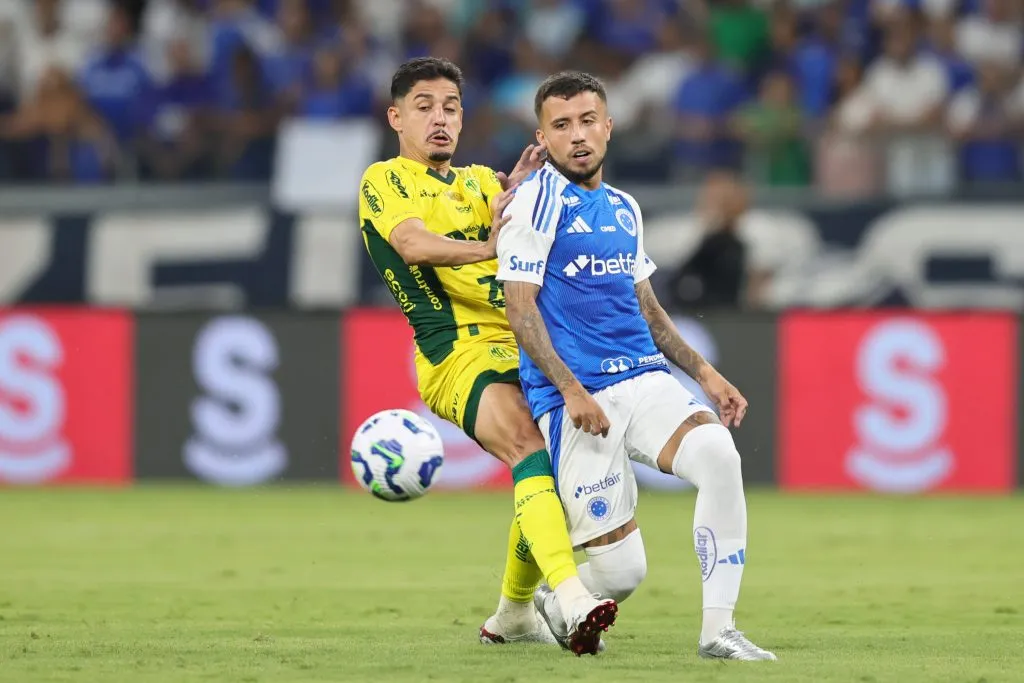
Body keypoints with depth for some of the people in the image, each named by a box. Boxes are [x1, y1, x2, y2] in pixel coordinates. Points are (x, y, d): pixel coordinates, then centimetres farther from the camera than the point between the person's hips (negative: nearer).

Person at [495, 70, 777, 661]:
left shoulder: (624, 208, 16)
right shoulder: (539, 199, -5)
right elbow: (520, 305, -10)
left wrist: (705, 373, 16)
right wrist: (571, 390, -18)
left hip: (645, 379, 6)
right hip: (575, 396, -6)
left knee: (718, 452, -27)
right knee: (620, 572, -10)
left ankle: (719, 630, -19)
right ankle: (555, 603, 28)